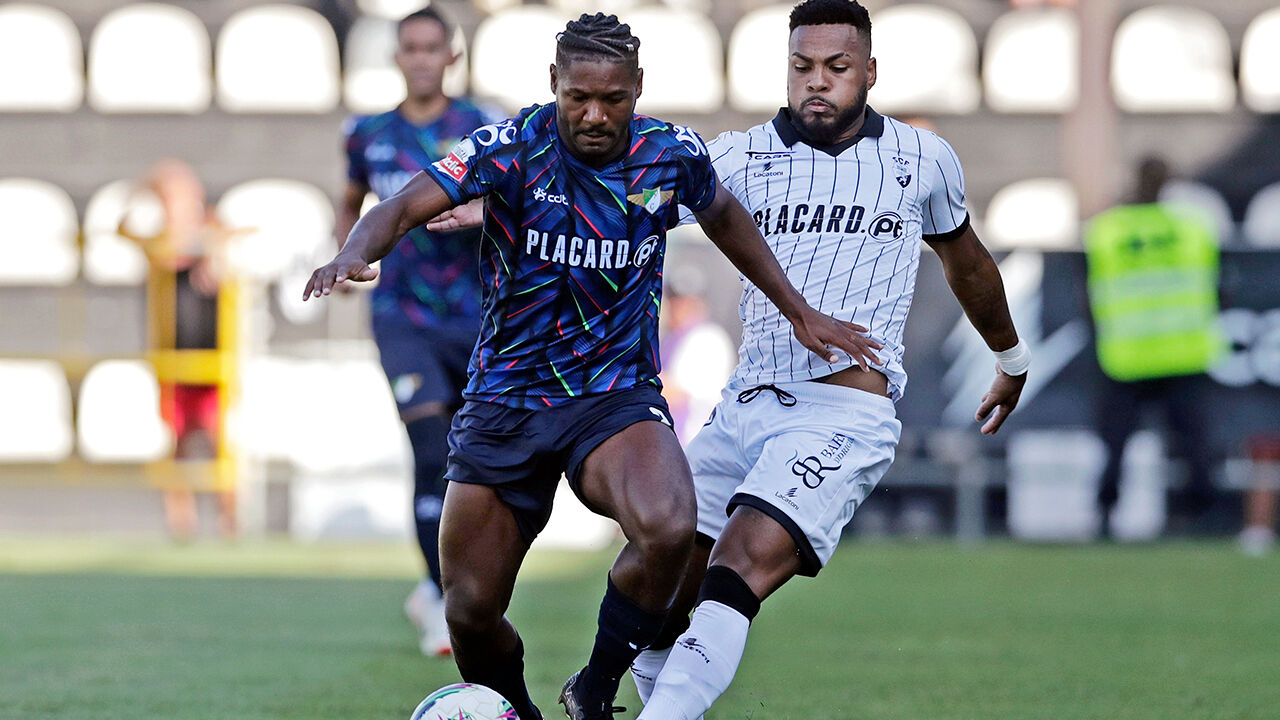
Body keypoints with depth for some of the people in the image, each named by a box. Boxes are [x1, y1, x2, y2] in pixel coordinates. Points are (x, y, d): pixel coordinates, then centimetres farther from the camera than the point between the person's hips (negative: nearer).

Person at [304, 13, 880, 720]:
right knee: (469, 611, -2)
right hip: (504, 400, 0)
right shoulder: (512, 148, -12)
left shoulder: (671, 154, -4)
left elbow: (723, 218, 18)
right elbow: (404, 206, -22)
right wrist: (354, 254, -44)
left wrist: (799, 312, 21)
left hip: (617, 394, 0)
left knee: (667, 528, -32)